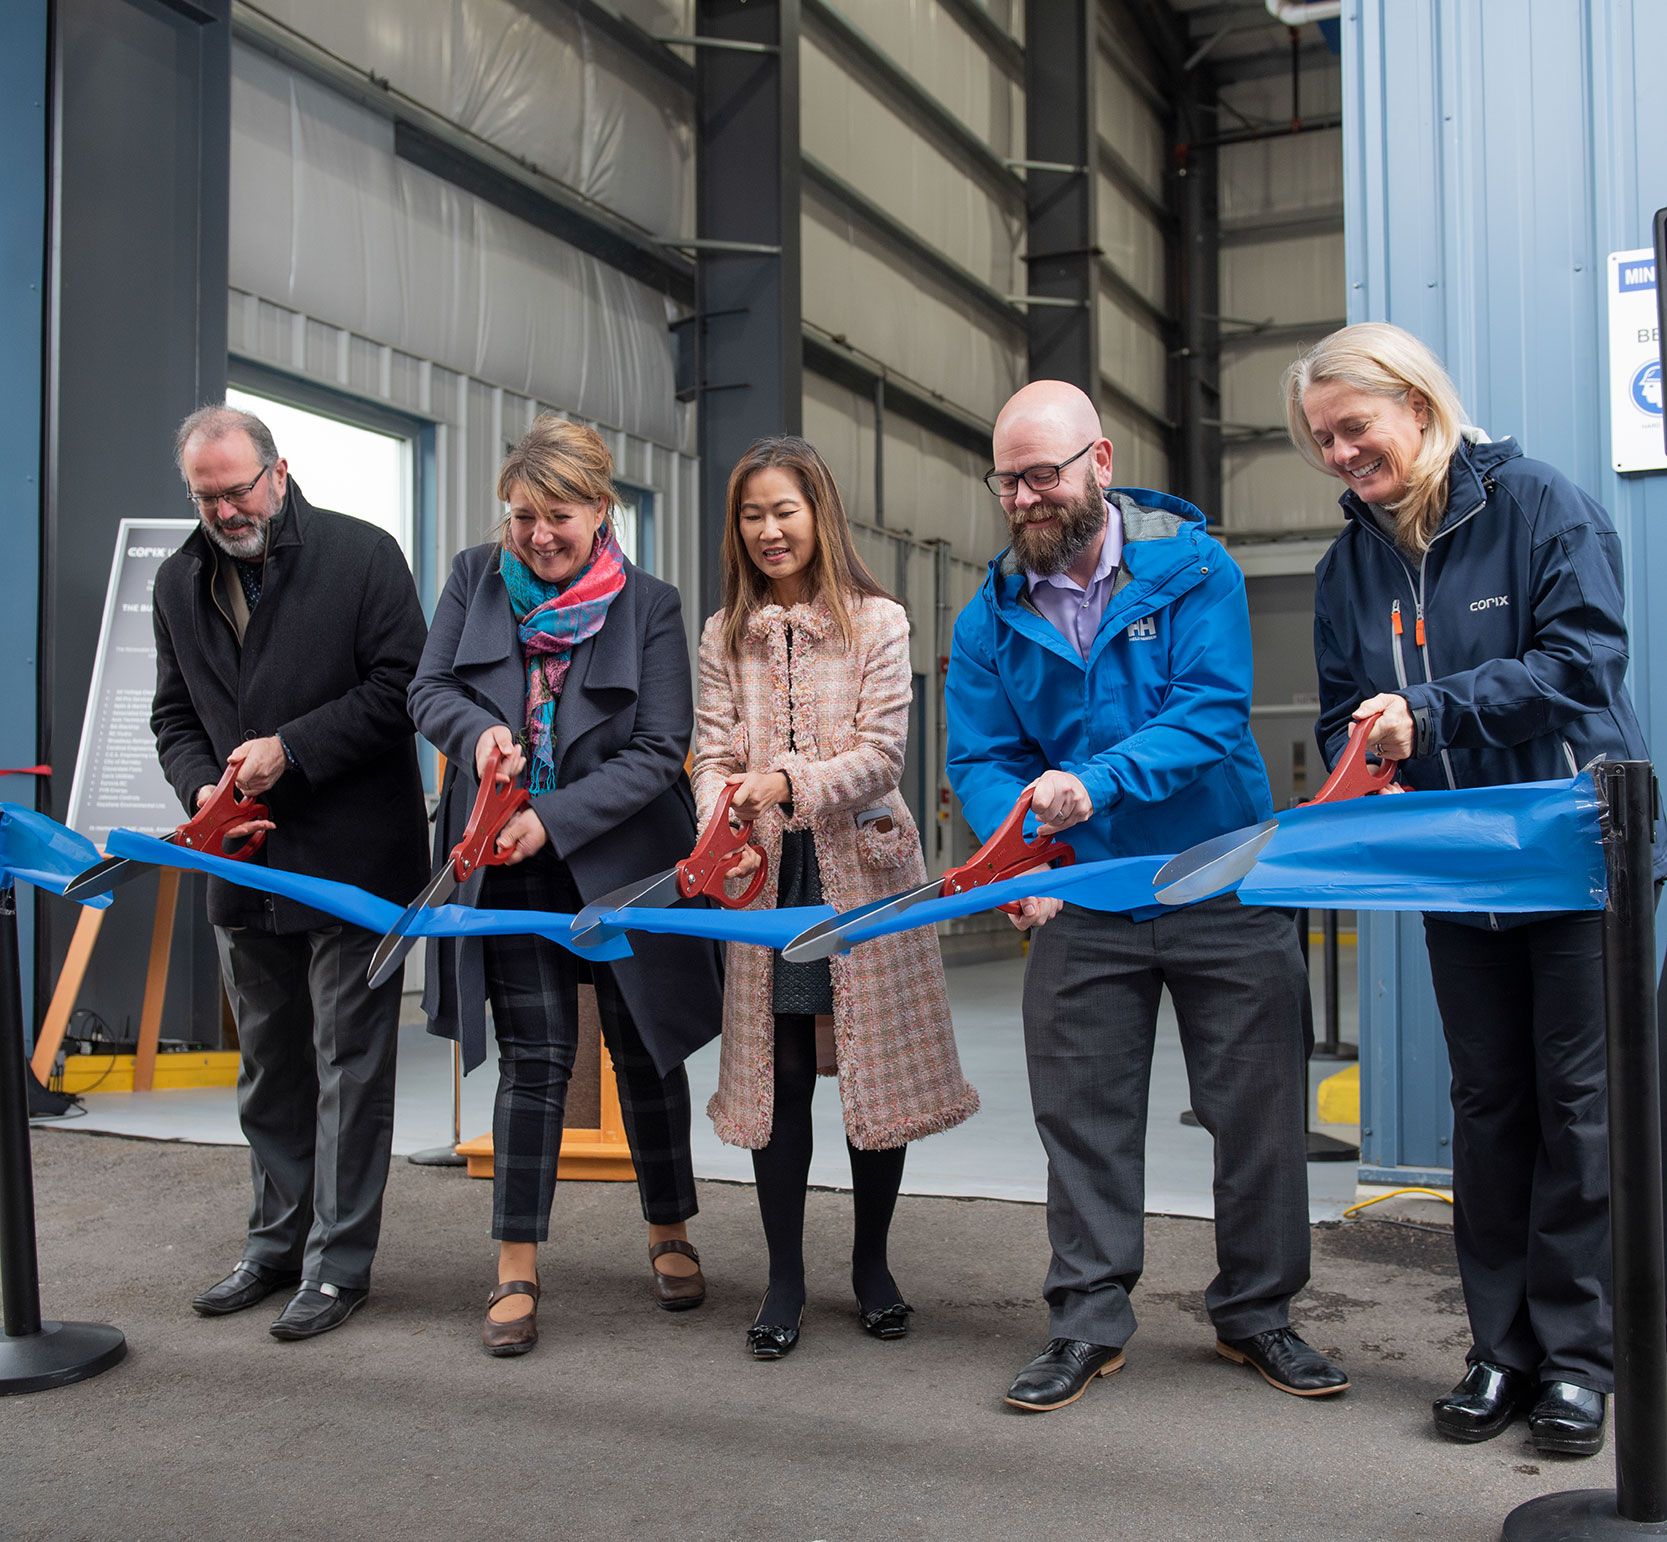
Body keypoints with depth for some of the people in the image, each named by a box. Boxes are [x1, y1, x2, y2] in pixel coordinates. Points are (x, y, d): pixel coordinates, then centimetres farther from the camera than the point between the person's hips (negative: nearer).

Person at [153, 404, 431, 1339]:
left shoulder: (363, 554, -6)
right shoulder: (181, 582, 11)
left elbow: (401, 686, -11)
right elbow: (175, 713, 16)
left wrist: (292, 749, -17)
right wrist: (201, 786, -5)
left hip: (355, 857, -6)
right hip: (246, 865, 6)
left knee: (350, 1066, 0)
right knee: (269, 1069, 16)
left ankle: (339, 1262, 10)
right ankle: (279, 1243, 30)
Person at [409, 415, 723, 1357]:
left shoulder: (649, 605, -5)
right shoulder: (477, 578, 3)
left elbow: (660, 750, -9)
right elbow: (429, 689, 5)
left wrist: (554, 817, -19)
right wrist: (480, 729, -18)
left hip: (621, 863, -1)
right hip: (509, 865, 1)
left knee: (643, 1050, 10)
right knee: (534, 1058, 0)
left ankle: (670, 1233, 30)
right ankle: (518, 1271, 10)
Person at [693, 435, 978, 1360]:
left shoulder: (877, 623, 1)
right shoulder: (724, 637, 11)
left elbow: (880, 752, -7)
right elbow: (713, 757, 4)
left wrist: (792, 782, -23)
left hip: (863, 869, -2)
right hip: (766, 877, 2)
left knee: (875, 1066, 4)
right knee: (779, 1074, 3)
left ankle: (871, 1265, 22)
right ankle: (784, 1279, 15)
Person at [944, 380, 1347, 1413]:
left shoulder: (1193, 570, -8)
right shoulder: (994, 616, 1)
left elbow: (1212, 711, -18)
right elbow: (980, 759, -2)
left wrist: (1099, 783, -32)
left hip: (1226, 890, -2)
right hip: (1083, 905, 2)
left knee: (1257, 1112, 7)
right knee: (1083, 1116, 7)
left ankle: (1257, 1313, 26)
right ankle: (1091, 1323, 22)